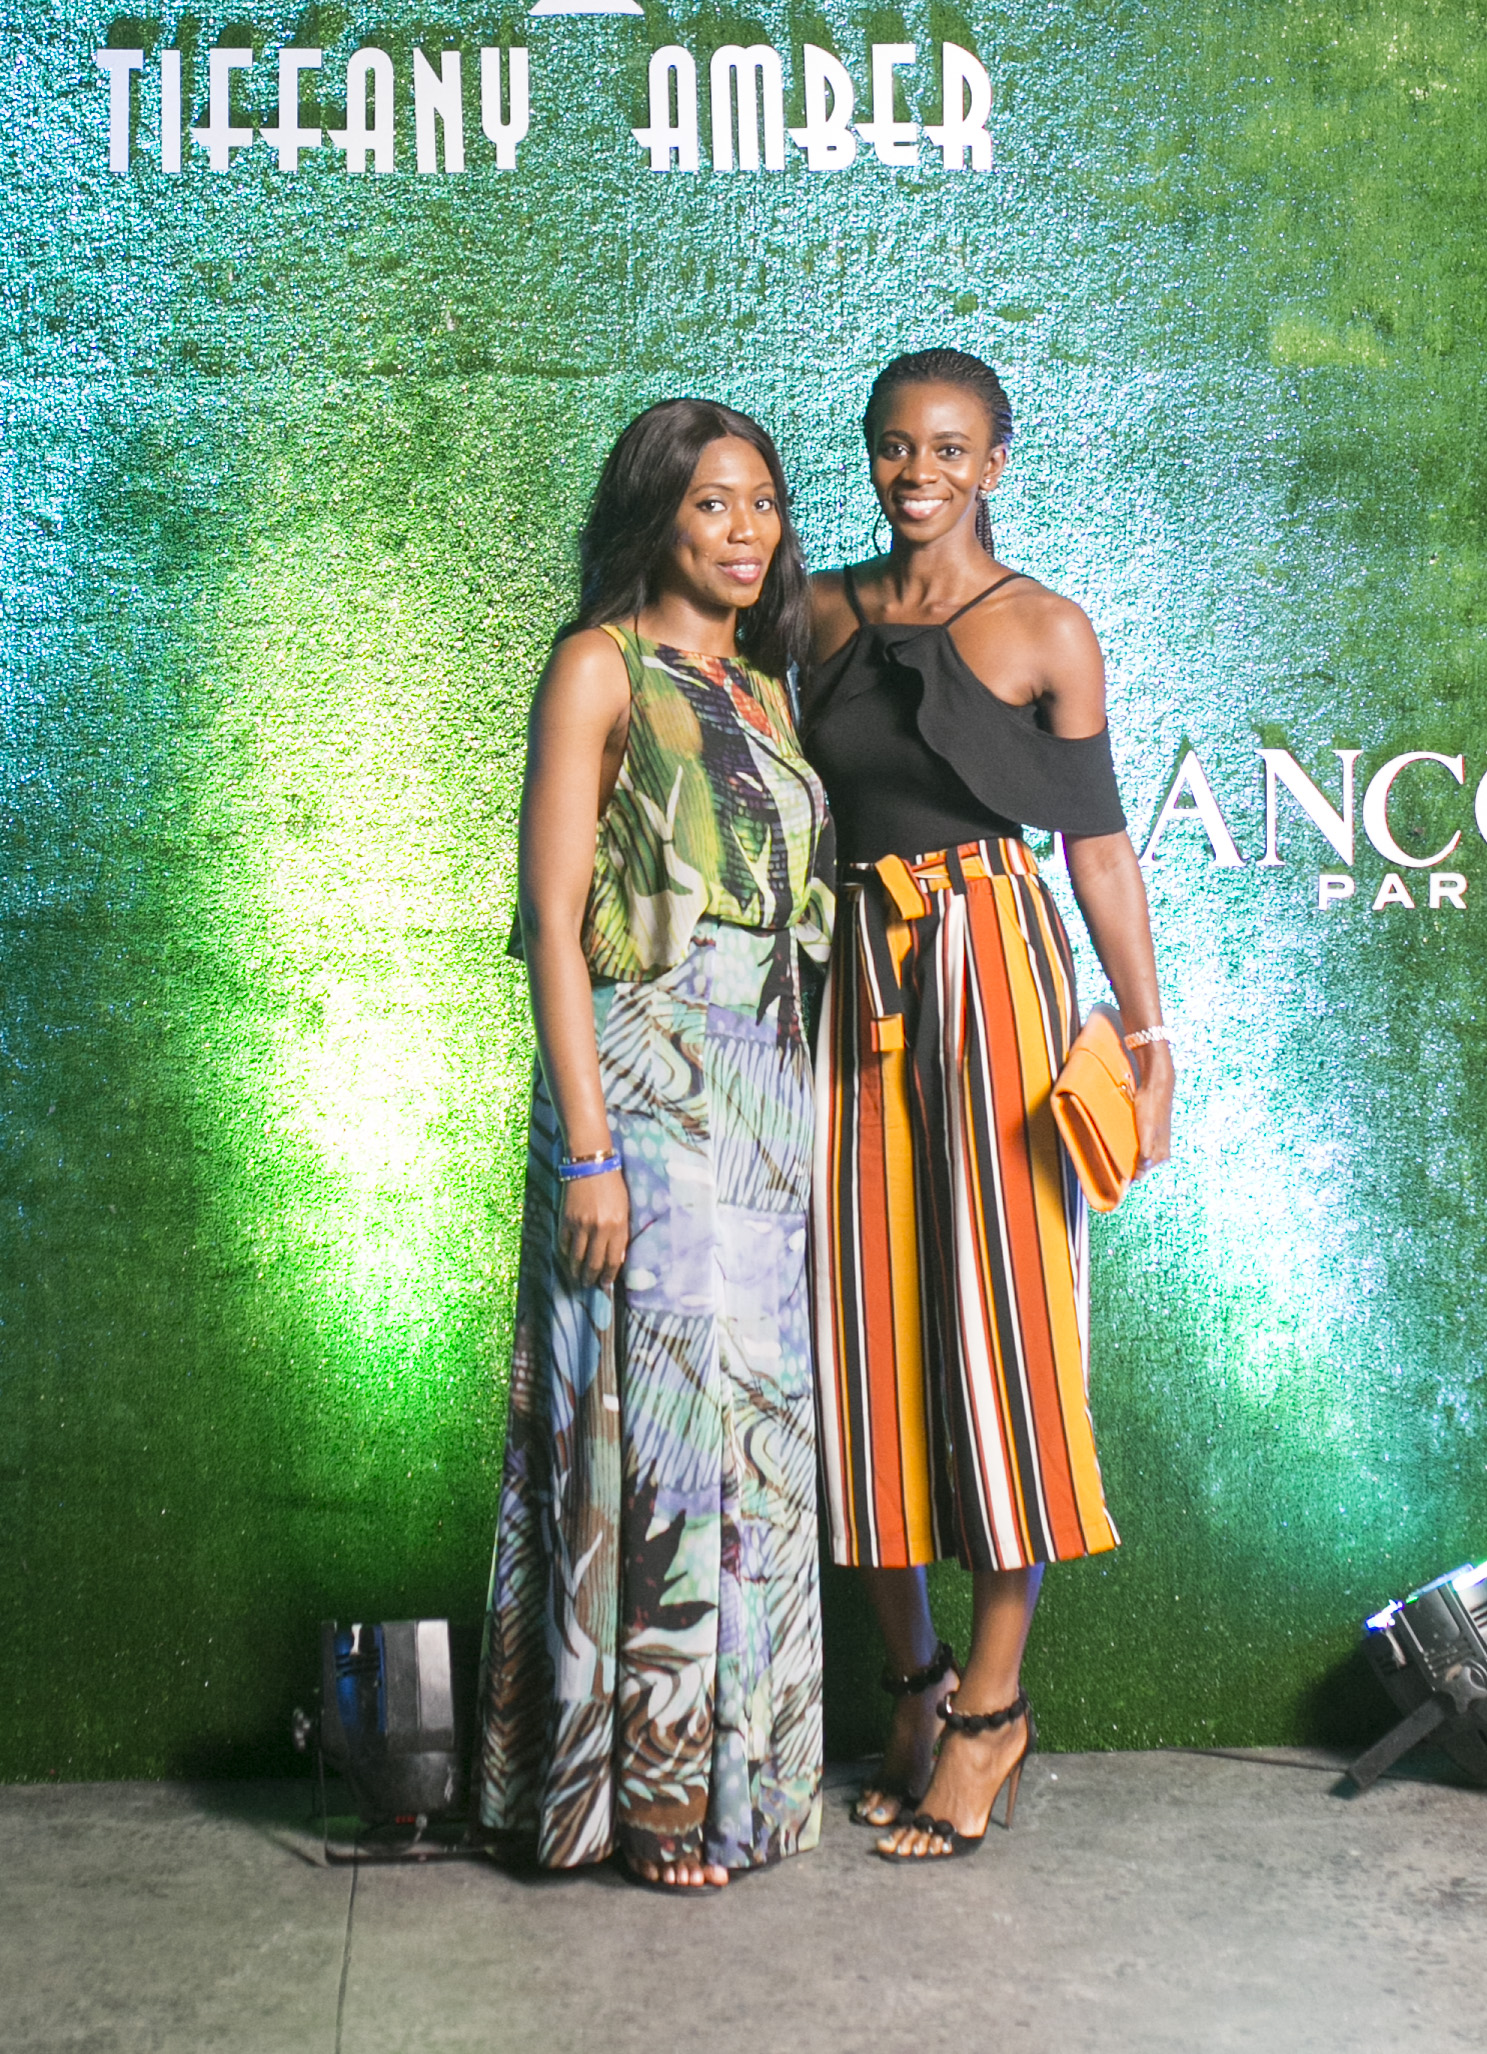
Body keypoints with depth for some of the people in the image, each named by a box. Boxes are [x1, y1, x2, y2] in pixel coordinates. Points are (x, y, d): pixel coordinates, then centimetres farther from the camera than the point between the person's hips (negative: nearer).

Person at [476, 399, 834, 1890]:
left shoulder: (762, 690, 18)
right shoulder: (599, 666, -2)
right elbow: (553, 919, -9)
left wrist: (805, 1112, 12)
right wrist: (585, 1147, -17)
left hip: (770, 1096, 7)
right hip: (647, 1083, -7)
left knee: (753, 1418, 10)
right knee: (659, 1413, -4)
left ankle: (728, 1763, 22)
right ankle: (651, 1787, 9)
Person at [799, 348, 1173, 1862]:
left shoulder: (1045, 631, 1)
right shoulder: (824, 616, 11)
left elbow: (1096, 838, 1)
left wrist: (1148, 1032, -3)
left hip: (994, 973, -4)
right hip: (857, 983, 4)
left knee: (999, 1317, -1)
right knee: (868, 1328, 4)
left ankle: (993, 1704, 11)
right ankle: (917, 1685, 19)